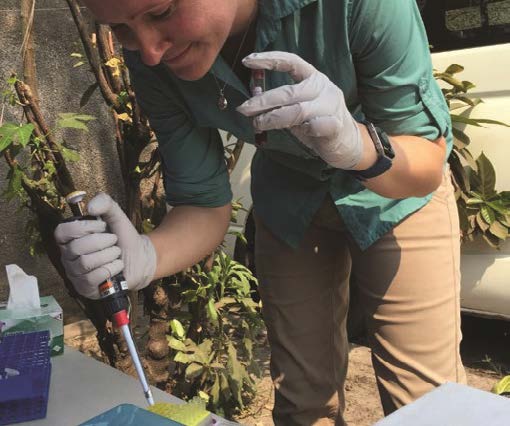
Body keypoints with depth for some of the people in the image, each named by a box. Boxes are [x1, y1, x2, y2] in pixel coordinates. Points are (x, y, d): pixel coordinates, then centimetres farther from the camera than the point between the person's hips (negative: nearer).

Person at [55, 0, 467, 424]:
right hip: (289, 202, 2)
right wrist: (143, 256, -35)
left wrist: (357, 144, -44)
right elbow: (205, 205, -15)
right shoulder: (154, 62, -22)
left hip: (395, 190, -2)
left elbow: (428, 165, -23)